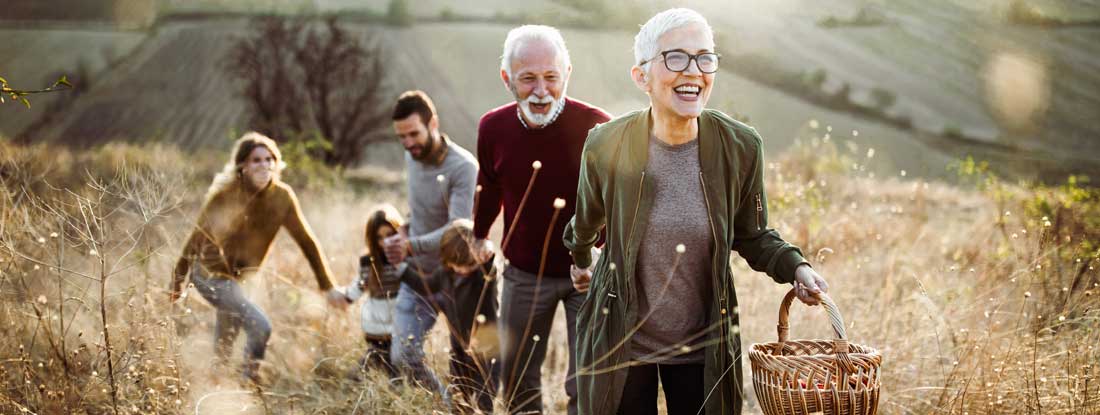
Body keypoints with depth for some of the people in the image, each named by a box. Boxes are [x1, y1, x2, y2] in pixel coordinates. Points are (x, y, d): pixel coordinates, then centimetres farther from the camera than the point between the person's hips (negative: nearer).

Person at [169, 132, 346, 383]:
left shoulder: (282, 196, -10)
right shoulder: (224, 195, -20)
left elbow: (306, 241, -3)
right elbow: (197, 237, -10)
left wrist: (328, 287, -3)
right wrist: (177, 281, -3)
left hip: (239, 277, 6)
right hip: (211, 274, -6)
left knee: (224, 348, 19)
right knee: (260, 327, -20)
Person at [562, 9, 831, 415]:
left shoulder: (741, 147, -11)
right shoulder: (606, 145, -13)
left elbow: (752, 236, 4)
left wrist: (795, 267, -12)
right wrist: (580, 260, 25)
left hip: (703, 348, 1)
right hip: (620, 344, -1)